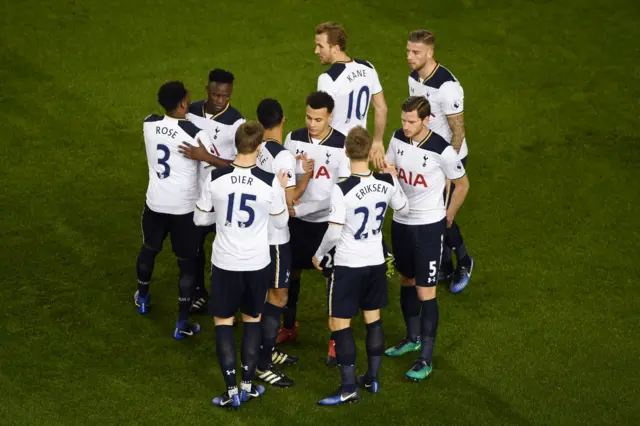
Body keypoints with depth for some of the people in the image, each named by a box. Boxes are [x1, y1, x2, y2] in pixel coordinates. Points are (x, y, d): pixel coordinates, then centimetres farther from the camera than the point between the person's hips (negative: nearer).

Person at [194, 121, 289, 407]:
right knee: (252, 320, 19)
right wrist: (282, 191, 16)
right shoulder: (270, 183, -14)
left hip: (225, 263, -1)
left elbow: (200, 219, -1)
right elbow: (281, 222, 1)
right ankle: (248, 385, 23)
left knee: (223, 322, 12)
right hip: (257, 263, 1)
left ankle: (231, 391, 8)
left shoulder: (216, 178, -13)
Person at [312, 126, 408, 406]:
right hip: (376, 262, 5)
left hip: (348, 265, -5)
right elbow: (403, 209, 12)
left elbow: (334, 233, -21)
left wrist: (319, 254, -3)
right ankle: (373, 378, 27)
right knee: (373, 319, 18)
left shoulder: (342, 190, -23)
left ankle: (349, 388, 3)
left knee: (339, 324, 4)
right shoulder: (387, 183, -7)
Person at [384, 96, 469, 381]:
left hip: (428, 227, -6)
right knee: (406, 281, 20)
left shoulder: (441, 150, -20)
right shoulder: (398, 138, -4)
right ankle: (413, 338, 39)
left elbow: (462, 184, -5)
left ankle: (426, 359, 1)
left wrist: (448, 216, 4)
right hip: (401, 223, 6)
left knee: (425, 292, -5)